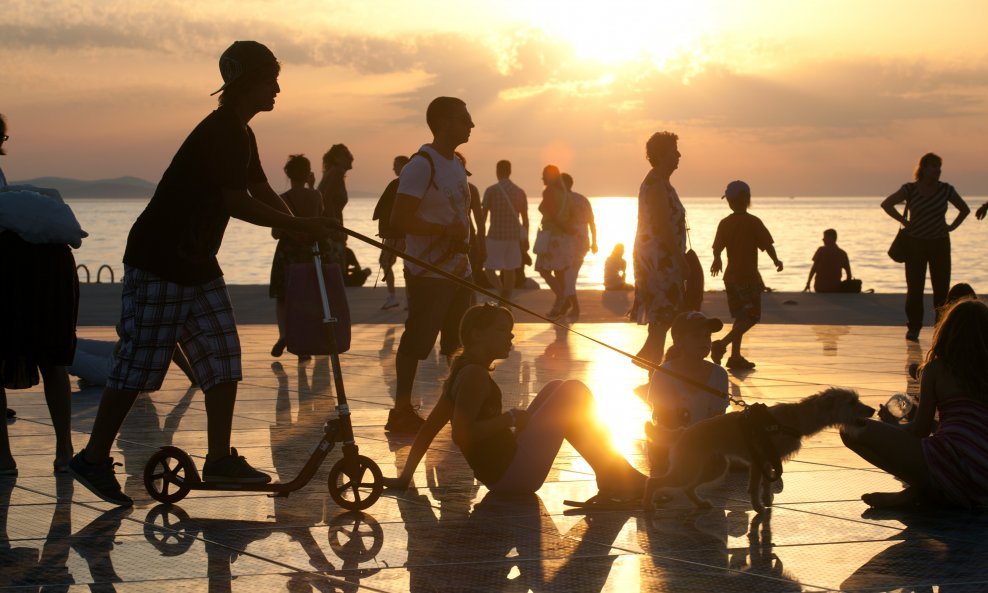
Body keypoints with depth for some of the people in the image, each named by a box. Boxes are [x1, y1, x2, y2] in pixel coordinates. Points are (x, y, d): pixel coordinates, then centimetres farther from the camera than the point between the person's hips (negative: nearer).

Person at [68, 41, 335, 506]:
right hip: (158, 263, -10)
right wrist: (303, 226, -19)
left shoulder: (240, 135, 12)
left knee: (223, 358, 5)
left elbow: (264, 194, 16)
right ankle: (93, 458, 4)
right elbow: (239, 205, -24)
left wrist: (305, 231, 0)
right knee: (141, 362, -6)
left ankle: (219, 459, 9)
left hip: (198, 264, 10)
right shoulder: (219, 133, -20)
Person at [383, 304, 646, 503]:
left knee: (555, 389, 19)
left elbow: (428, 430, 16)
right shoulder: (475, 374, -14)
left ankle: (612, 480, 13)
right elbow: (461, 434, -26)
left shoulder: (462, 373, 15)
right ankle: (616, 479, -1)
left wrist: (404, 477, 14)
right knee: (573, 391, -7)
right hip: (511, 472, -10)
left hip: (505, 469, 10)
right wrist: (510, 418, -18)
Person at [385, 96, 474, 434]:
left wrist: (462, 238, 13)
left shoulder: (456, 164, 15)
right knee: (416, 341, -5)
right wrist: (444, 230, -22)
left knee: (459, 343, 12)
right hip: (428, 273, -9)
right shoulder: (422, 164, -14)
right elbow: (399, 219, -20)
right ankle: (401, 411, 1)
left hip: (458, 270, 9)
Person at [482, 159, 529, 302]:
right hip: (514, 236, 4)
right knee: (509, 270, 11)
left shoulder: (491, 190, -8)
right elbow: (525, 218, 7)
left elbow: (484, 215, -8)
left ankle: (502, 294, -20)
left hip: (495, 235, -4)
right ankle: (506, 300, 13)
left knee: (489, 268, 3)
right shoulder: (520, 192, 4)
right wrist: (525, 238, 16)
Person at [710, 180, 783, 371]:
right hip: (749, 276, -6)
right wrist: (776, 260, 7)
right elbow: (767, 244, -11)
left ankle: (735, 356, 13)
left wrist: (717, 261, 24)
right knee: (751, 316, -4)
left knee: (741, 317, 15)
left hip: (731, 276, 6)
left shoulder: (725, 223, 3)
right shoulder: (753, 222, -10)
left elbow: (717, 248, 2)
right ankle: (722, 344, -22)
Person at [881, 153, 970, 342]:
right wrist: (904, 221, -4)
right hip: (915, 244, -2)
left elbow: (964, 209, 15)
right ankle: (913, 328, 4)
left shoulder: (946, 190, 1)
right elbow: (886, 204, -1)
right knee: (915, 288, -3)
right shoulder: (910, 189, -5)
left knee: (942, 287, -1)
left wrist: (952, 226, 4)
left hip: (940, 243, 2)